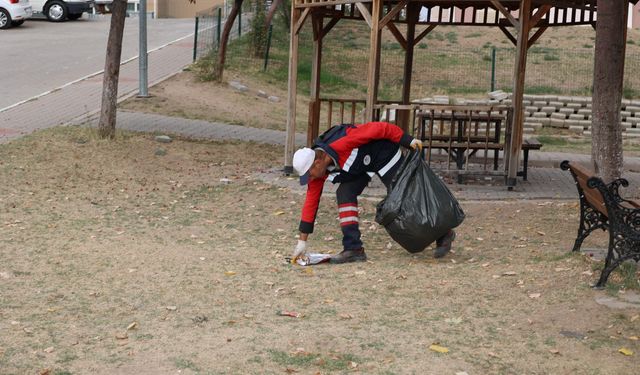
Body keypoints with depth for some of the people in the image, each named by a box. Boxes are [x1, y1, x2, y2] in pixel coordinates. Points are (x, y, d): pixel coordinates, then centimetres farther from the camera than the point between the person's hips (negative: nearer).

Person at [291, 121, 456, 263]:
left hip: (385, 153, -6)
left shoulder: (342, 144, -38)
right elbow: (311, 201, -8)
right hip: (361, 164, 6)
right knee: (345, 194, -12)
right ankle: (353, 249, -8)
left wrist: (409, 141, -27)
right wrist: (302, 241, -7)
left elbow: (380, 128, -32)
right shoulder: (317, 169, -14)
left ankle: (443, 235, 13)